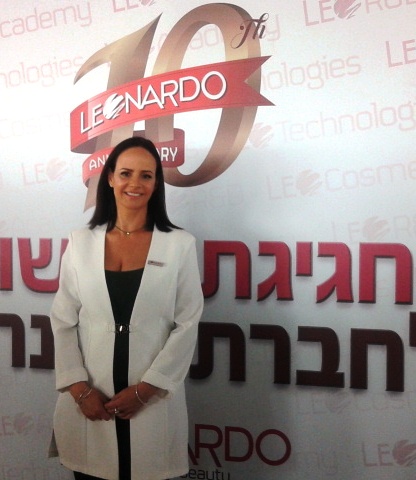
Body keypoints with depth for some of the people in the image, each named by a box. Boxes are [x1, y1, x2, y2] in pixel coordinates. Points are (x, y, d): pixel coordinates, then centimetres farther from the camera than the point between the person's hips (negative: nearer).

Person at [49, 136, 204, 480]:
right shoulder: (81, 242, 3)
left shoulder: (180, 244, -2)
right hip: (90, 400, 2)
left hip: (152, 400, -1)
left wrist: (144, 390, -9)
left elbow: (187, 325, -4)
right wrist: (79, 388, -6)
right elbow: (63, 322, 3)